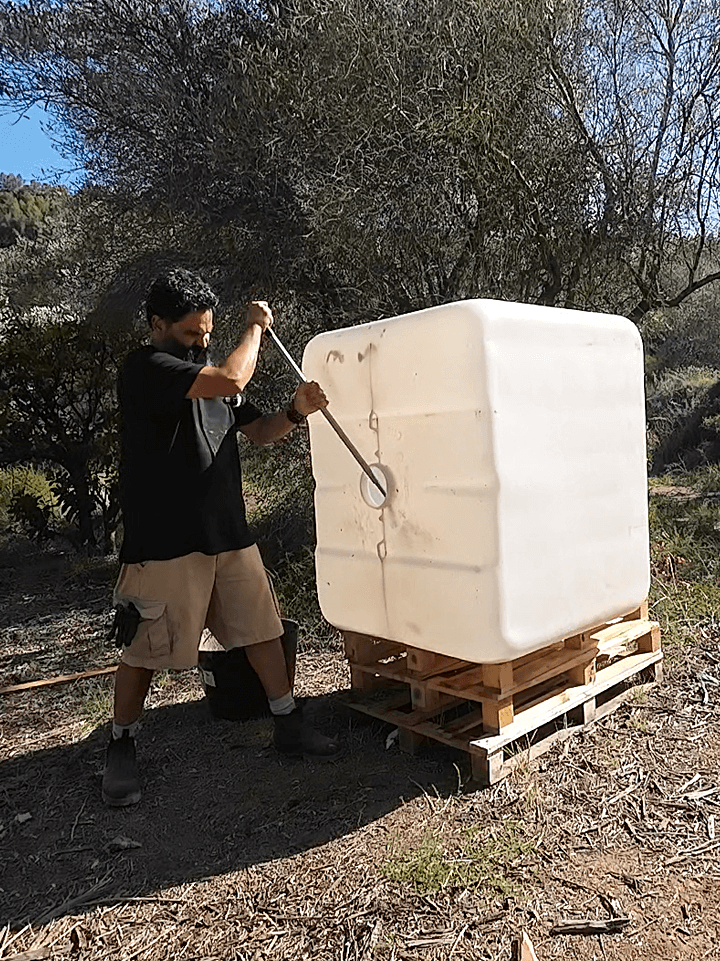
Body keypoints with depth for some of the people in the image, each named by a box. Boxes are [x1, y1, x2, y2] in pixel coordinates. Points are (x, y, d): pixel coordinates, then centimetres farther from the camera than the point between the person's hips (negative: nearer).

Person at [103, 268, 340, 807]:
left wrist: (296, 411, -2)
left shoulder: (209, 377, 15)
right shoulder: (146, 369, -11)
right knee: (144, 651, 4)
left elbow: (259, 432, 18)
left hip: (229, 535, 8)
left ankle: (289, 726, 26)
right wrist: (257, 327, -7)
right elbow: (232, 380, -24)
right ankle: (121, 748, 26)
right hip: (164, 543, -7)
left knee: (263, 630, 11)